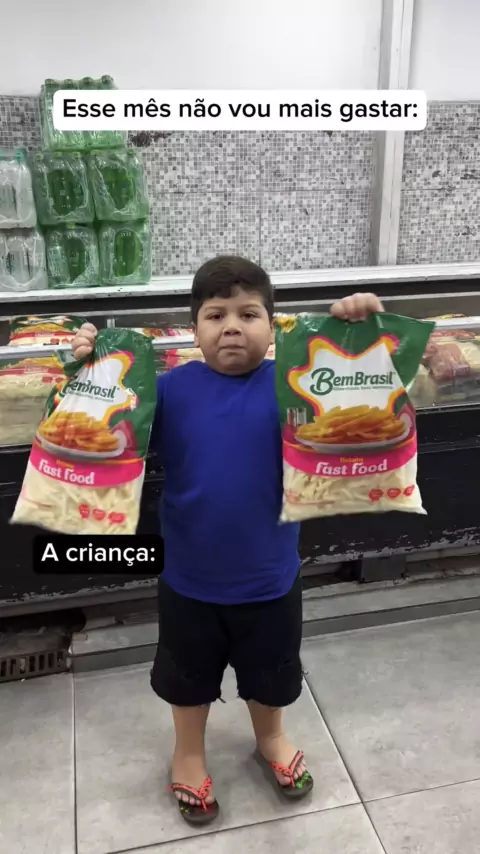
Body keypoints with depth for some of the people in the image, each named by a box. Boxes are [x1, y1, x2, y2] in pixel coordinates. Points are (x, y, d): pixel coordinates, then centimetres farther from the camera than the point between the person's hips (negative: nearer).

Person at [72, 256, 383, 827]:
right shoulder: (170, 390, -12)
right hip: (188, 581, 0)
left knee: (270, 672, 26)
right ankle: (188, 753, 54)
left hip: (270, 579, 0)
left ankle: (270, 738, 58)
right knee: (188, 676, 24)